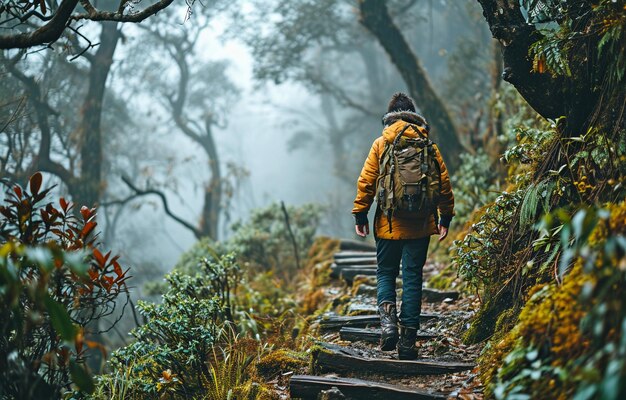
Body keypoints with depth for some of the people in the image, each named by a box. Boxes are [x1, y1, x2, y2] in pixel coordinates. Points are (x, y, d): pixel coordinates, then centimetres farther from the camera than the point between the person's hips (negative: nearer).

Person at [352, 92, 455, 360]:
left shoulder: (381, 144, -1)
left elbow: (366, 182, -4)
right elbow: (444, 182, 4)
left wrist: (360, 215, 3)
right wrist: (445, 218, 11)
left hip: (388, 223, -1)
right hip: (420, 225, 1)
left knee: (385, 273, 13)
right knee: (413, 277, 6)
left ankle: (388, 317, -13)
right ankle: (408, 338, 5)